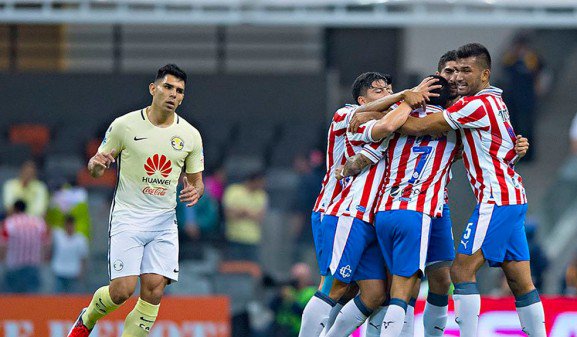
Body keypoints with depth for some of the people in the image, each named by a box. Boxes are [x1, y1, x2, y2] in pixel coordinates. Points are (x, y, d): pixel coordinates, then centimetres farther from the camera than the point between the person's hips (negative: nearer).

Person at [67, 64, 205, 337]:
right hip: (127, 219, -3)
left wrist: (196, 191, -9)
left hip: (164, 222, 3)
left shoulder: (190, 135, 5)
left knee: (154, 291, -10)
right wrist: (96, 164, -18)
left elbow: (196, 179, 15)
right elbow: (96, 168, 6)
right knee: (122, 290, -12)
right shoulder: (124, 125, -3)